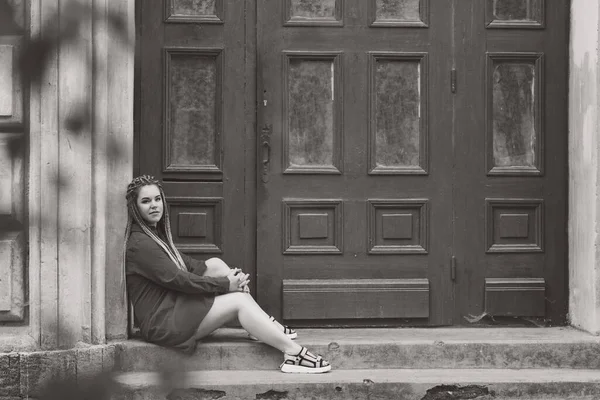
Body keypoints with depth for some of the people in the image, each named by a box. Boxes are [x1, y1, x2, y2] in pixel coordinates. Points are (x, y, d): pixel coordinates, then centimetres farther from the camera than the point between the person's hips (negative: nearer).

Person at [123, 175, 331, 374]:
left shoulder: (155, 233, 16)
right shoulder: (139, 244, -17)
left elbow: (185, 264, 15)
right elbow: (177, 280, -21)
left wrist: (228, 276, 0)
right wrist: (225, 284, -14)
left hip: (175, 306, 10)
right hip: (162, 323, -10)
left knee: (215, 264, 6)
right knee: (239, 301, -14)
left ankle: (264, 323, 1)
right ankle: (292, 352, -17)